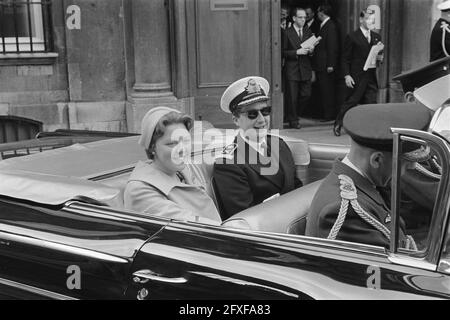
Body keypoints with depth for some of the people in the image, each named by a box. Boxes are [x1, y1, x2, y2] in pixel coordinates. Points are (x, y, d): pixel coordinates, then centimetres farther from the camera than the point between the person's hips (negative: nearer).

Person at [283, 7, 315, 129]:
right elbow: (283, 52, -7)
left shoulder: (308, 32, 10)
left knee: (306, 94, 5)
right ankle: (293, 120, 15)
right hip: (292, 70, -4)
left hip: (305, 69, 5)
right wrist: (297, 52, -18)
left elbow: (312, 47, 16)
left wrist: (311, 50, -7)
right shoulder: (287, 33, -6)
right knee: (293, 97, 1)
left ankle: (295, 114, 26)